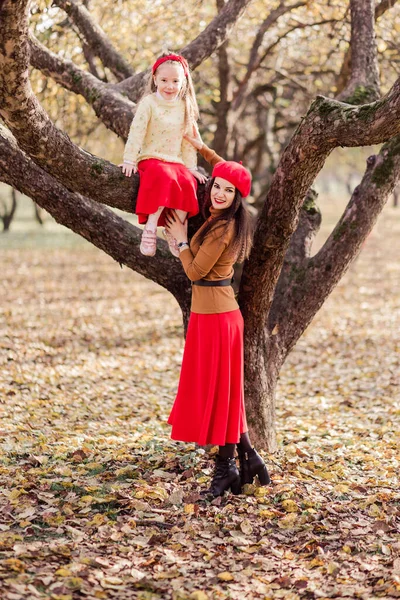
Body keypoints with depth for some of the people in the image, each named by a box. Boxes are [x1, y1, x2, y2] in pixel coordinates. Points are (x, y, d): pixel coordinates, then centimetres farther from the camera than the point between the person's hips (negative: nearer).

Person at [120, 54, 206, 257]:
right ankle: (151, 227, -32)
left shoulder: (184, 107, 11)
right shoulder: (149, 103, -2)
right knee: (165, 177, -37)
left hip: (176, 162, 4)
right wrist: (129, 160, -13)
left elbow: (188, 141, 15)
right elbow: (136, 133, -7)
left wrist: (191, 167, 10)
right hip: (151, 159, -4)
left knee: (188, 182, -28)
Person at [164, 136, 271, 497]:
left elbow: (195, 272, -14)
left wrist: (180, 238, -3)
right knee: (224, 390, 14)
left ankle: (227, 467, 7)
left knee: (216, 389, -1)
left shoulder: (221, 228, -19)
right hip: (219, 310, 9)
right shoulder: (227, 220, 7)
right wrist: (202, 149, 27)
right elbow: (224, 170, 26)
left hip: (214, 314, -9)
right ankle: (247, 458, 20)